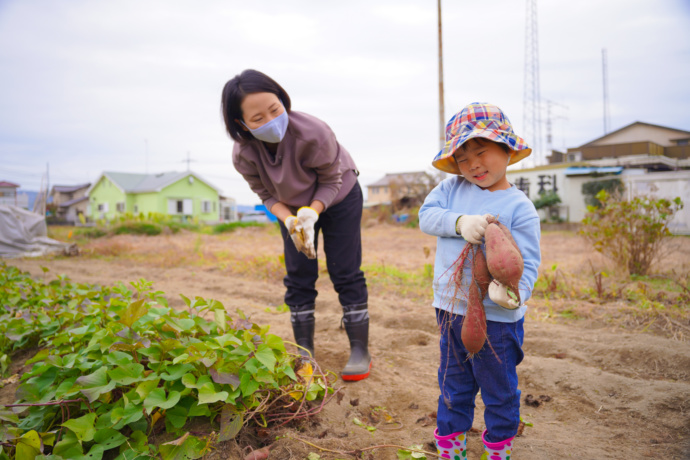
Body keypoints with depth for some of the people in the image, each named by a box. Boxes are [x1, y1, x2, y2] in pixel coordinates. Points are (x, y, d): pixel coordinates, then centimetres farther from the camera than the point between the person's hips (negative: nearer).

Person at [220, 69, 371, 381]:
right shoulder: (243, 155, -27)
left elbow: (331, 181, -23)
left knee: (345, 273, -5)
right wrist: (290, 221, -31)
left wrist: (311, 214, -37)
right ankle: (305, 353, 13)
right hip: (293, 208, 3)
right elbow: (267, 194, -12)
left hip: (338, 198, -3)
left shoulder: (313, 133, -38)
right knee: (298, 277, 1)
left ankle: (360, 350, 7)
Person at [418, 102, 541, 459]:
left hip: (496, 318, -4)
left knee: (499, 393, 15)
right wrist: (460, 222, -24)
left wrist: (514, 292, -35)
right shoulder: (452, 188, 4)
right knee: (454, 389, 20)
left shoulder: (519, 207, -11)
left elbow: (528, 261, -15)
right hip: (451, 309, 4)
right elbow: (426, 215, -6)